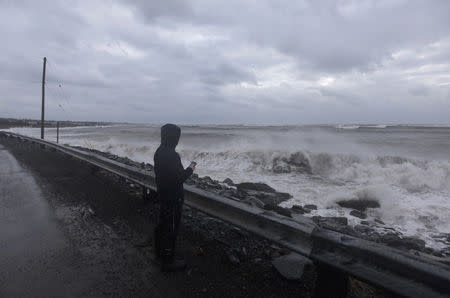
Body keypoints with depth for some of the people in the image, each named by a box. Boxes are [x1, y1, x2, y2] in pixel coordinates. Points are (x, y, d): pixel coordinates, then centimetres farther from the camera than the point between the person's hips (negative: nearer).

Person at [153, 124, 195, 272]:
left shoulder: (159, 152, 4)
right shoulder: (172, 155, -27)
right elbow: (180, 177, -24)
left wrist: (185, 169, 15)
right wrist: (190, 169, -7)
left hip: (162, 194, 10)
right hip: (173, 197, -10)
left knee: (163, 222, 24)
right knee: (171, 227, 3)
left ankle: (160, 250, 44)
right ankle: (168, 261, 16)